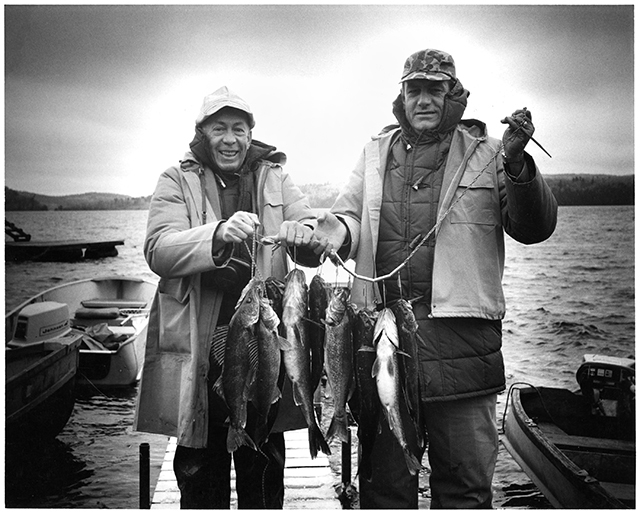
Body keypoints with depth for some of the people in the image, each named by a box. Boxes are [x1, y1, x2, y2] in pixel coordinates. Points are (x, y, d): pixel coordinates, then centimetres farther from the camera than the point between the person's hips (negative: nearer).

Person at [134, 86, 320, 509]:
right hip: (199, 346, -1)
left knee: (265, 469, 13)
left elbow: (319, 244, 0)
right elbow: (158, 252, -13)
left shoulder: (275, 180, 9)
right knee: (201, 467, 11)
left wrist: (301, 235, -25)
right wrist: (218, 234, -32)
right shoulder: (178, 182, 2)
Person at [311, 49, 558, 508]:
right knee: (385, 477, 16)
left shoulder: (487, 155, 5)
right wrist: (336, 231, -11)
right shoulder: (376, 154, 14)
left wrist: (517, 164, -16)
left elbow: (534, 228, -1)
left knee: (466, 484, 8)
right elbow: (349, 214, 12)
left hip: (459, 331, -2)